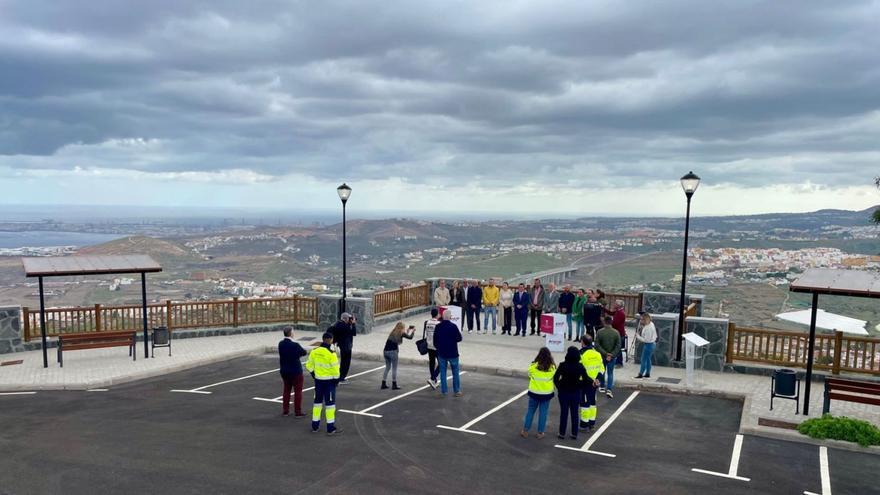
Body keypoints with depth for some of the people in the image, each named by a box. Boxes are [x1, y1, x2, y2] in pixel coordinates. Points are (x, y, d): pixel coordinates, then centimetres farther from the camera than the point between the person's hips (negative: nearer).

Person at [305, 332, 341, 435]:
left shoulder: (314, 351, -3)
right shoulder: (331, 354, -20)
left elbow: (309, 366, 6)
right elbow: (335, 369, -18)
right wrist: (336, 379, -2)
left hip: (318, 380, 5)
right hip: (329, 381, -5)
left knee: (317, 401, 17)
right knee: (330, 403, 4)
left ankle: (315, 426, 24)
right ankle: (331, 428, 9)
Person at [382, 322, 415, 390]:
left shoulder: (393, 332, 16)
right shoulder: (401, 333, -1)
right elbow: (410, 337, 8)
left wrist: (407, 331, 37)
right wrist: (413, 331, 25)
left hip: (385, 351, 6)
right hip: (393, 352, -6)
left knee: (387, 367, 17)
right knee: (394, 368, 4)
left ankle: (383, 384, 17)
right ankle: (394, 385, 8)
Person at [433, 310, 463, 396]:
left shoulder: (438, 326, -4)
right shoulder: (453, 326, -17)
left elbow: (435, 340, 3)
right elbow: (459, 338, -10)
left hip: (441, 353, 3)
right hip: (452, 353, -3)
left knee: (443, 372, 12)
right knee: (455, 372, 9)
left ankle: (443, 391, 13)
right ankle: (457, 391, 12)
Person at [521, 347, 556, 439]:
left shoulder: (533, 366, -14)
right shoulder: (552, 367, -11)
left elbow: (530, 376, 1)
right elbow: (555, 379, 3)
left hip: (534, 392, 0)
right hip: (547, 393, 0)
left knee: (530, 411, 13)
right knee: (543, 413, 11)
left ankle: (525, 431, 17)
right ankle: (540, 433, 16)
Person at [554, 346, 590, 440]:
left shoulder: (563, 365, -14)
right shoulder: (580, 367, -8)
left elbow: (556, 378, -13)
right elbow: (586, 379, -5)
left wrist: (559, 387, -1)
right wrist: (580, 387, 6)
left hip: (564, 392, -2)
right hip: (576, 393, 2)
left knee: (564, 412, 8)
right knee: (574, 413, 11)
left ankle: (562, 433, 13)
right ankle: (574, 434, 17)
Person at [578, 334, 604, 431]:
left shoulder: (581, 354, -16)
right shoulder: (597, 354, 4)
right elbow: (601, 368, 5)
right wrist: (598, 378, 0)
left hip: (585, 383, -6)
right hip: (594, 383, 6)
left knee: (585, 403, 2)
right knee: (592, 402, 17)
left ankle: (584, 424, 7)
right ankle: (592, 422, 24)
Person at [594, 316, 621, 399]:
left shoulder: (600, 332, -12)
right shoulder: (616, 332, -9)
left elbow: (597, 345, -14)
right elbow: (618, 346, -11)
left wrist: (605, 353, -12)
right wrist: (611, 355, -12)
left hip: (602, 356, 0)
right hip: (612, 357, 0)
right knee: (610, 373, 9)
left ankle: (602, 387, 31)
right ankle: (609, 390, -4)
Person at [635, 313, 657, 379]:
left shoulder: (648, 328, -26)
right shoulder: (651, 323, 4)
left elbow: (646, 340, -25)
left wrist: (638, 336, -15)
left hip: (648, 345, -10)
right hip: (652, 343, 10)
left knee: (643, 360, 0)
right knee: (648, 359, 18)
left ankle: (641, 374, 8)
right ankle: (647, 373, 27)